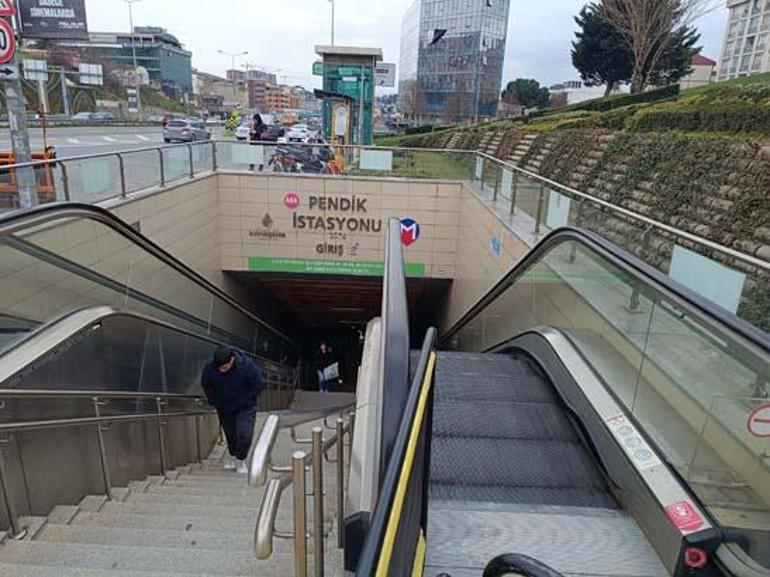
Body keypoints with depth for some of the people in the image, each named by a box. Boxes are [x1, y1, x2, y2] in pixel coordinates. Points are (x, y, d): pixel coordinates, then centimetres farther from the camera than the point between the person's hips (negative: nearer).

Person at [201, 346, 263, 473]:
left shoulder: (247, 366, -26)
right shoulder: (210, 369, -19)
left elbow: (257, 386, -12)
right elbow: (206, 386, 3)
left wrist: (245, 401, -12)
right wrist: (214, 402, -2)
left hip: (245, 408, -2)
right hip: (224, 409, 2)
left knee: (245, 434, -13)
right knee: (230, 434, 13)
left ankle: (240, 460, 10)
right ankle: (232, 456, 39)